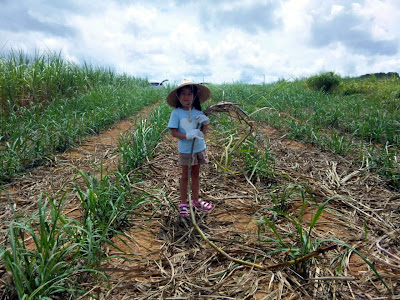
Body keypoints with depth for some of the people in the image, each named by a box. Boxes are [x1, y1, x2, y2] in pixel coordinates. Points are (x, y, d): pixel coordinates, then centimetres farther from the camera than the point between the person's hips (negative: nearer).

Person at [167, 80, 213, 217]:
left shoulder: (198, 112, 0)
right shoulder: (176, 113, -10)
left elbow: (202, 132, 2)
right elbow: (174, 132, -13)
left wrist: (206, 122, -17)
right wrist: (187, 136, -28)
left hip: (199, 148, 4)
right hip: (185, 150, -4)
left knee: (196, 174, 17)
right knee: (185, 176, 8)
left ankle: (196, 200, 34)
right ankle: (183, 204, 22)